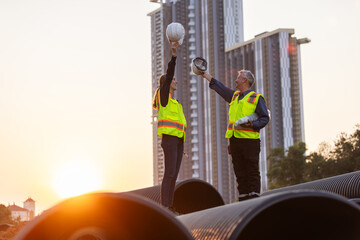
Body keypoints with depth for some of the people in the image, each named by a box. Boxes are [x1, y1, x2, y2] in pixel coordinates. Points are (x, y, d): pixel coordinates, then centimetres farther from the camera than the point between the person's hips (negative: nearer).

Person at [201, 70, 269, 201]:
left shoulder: (257, 98, 1)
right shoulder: (234, 95, 21)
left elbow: (265, 118, -3)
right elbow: (219, 87, 33)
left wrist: (253, 125, -19)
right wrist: (206, 75, 38)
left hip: (250, 140, -6)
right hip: (234, 140, 7)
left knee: (252, 172, -9)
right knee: (240, 173, 5)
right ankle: (243, 201, 7)